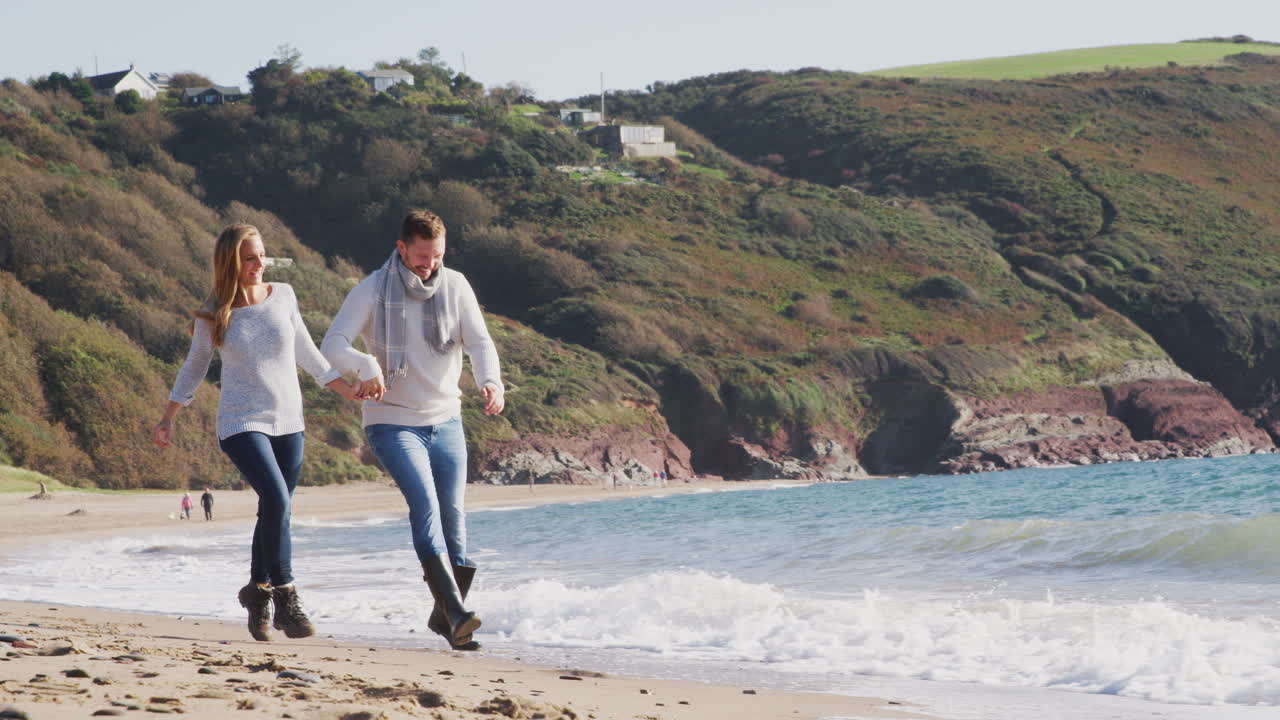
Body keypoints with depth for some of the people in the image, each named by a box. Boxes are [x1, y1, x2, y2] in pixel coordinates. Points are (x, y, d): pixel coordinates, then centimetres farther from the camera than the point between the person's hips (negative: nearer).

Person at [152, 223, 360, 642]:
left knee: (274, 513, 6)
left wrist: (348, 390, 17)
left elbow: (305, 352, 16)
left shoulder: (282, 296, 3)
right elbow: (195, 366, 10)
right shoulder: (214, 316, -3)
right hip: (242, 422, -4)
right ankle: (286, 598, -16)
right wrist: (167, 419, 11)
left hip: (287, 422, 4)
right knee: (276, 500, -21)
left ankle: (259, 593, 24)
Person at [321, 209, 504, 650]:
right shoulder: (373, 290, -9)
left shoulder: (455, 287, 0)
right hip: (393, 421, -4)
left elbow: (479, 341, -5)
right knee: (425, 503, -22)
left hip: (445, 420, 4)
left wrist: (490, 380, -27)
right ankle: (455, 612, -32)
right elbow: (333, 344, -16)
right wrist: (365, 365, -37)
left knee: (453, 514, 3)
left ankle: (445, 616, 19)